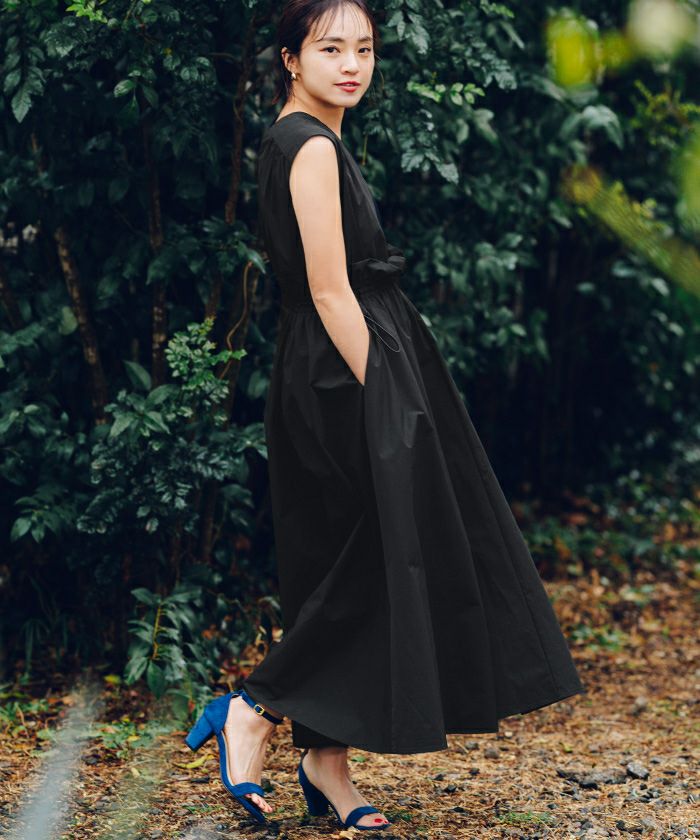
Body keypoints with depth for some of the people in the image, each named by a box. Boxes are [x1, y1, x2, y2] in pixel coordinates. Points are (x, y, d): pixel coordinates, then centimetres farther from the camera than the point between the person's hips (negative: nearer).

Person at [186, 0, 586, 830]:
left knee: (342, 568, 11)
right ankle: (253, 710, 1)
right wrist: (385, 402, -17)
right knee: (383, 560, -5)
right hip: (352, 379, -10)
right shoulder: (314, 147, -14)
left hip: (322, 380, 10)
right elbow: (331, 292, -19)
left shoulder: (295, 141, 16)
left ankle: (326, 759, 16)